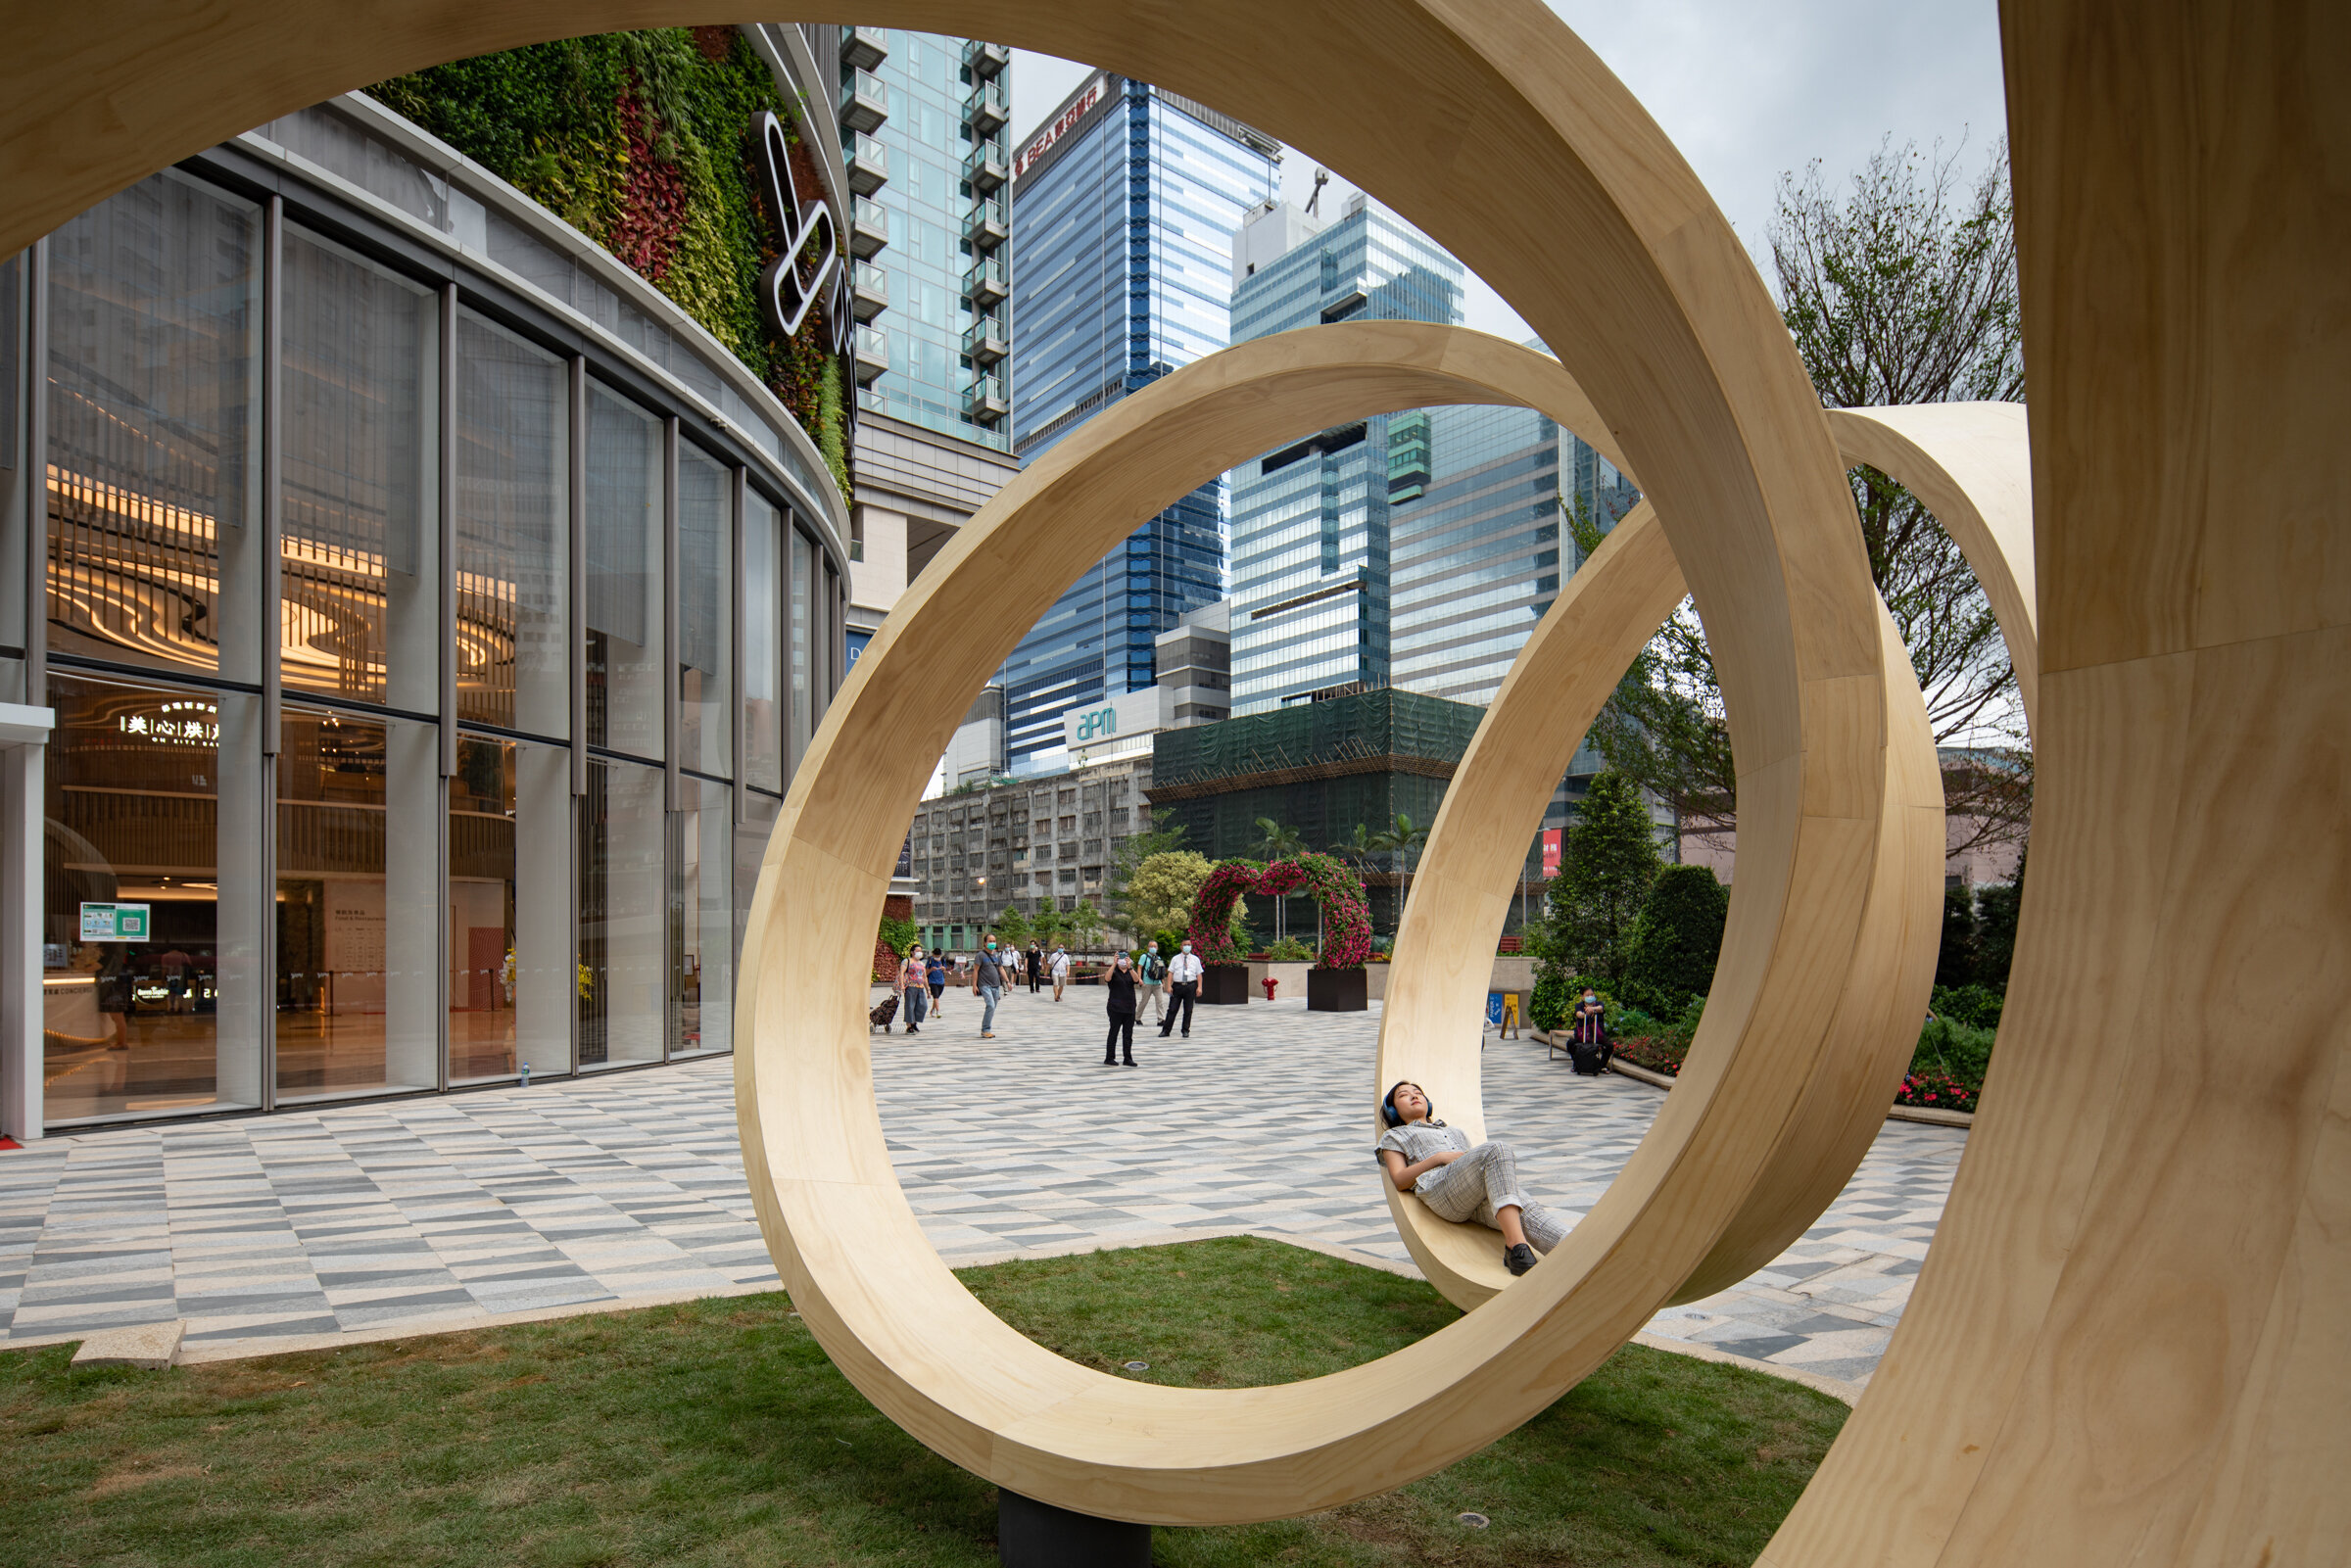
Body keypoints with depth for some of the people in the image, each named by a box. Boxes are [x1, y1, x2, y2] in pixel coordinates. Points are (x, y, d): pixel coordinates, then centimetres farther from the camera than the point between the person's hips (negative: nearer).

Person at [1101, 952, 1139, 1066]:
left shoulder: (1131, 971, 9)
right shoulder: (1114, 972, -1)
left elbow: (1136, 979, -13)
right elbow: (1107, 978, -23)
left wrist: (1129, 967, -29)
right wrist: (1114, 964, -31)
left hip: (1130, 1007, 4)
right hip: (1116, 1008, -4)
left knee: (1128, 1034, 6)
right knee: (1114, 1033, -2)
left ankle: (1128, 1059, 12)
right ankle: (1109, 1058, 4)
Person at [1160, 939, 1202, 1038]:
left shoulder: (1195, 959, 9)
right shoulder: (1175, 959, 9)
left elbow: (1199, 974, 6)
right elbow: (1170, 973, 4)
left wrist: (1199, 987, -5)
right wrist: (1169, 986, -6)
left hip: (1190, 986, 0)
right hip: (1177, 985, 0)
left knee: (1188, 1010, 5)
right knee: (1172, 1009, -1)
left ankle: (1186, 1031, 16)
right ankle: (1165, 1030, 3)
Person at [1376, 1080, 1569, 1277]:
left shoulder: (1456, 1132, 45)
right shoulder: (1393, 1136, 30)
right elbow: (1400, 1181, 12)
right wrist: (1439, 1157, 0)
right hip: (1441, 1186, -5)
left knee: (1527, 1213, -30)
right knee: (1497, 1150, -34)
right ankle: (1516, 1247, -49)